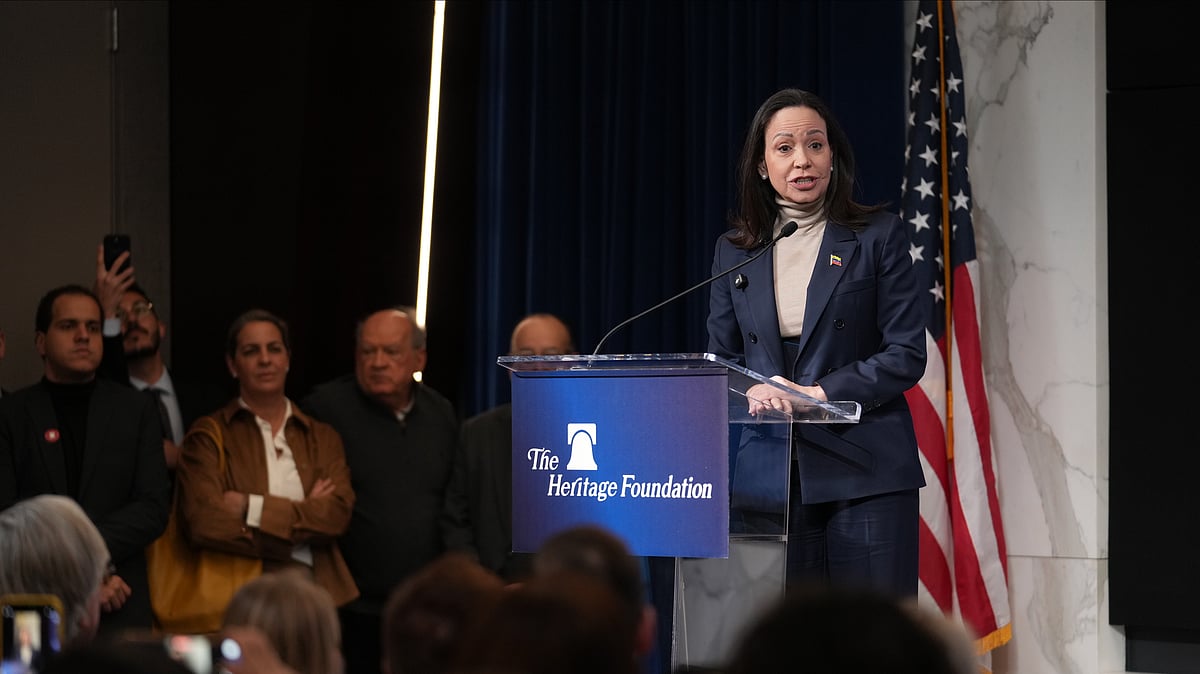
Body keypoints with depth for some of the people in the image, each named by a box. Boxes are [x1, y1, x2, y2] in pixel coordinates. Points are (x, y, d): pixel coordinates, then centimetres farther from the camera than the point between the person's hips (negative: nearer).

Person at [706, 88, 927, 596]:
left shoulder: (878, 237, 3)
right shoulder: (734, 251, 13)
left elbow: (906, 355, -2)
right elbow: (720, 359, 16)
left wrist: (819, 393, -12)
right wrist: (752, 393, -7)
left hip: (865, 472, -3)